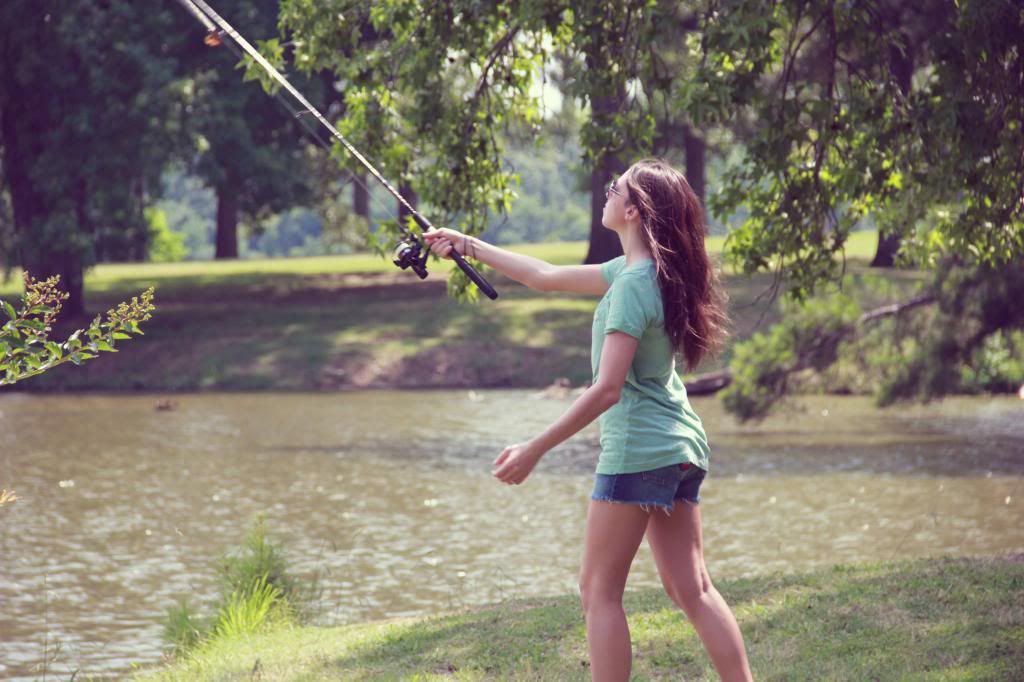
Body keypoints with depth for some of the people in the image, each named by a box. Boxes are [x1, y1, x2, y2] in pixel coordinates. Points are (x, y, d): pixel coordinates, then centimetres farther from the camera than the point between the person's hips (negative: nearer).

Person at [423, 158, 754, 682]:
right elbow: (547, 278, 22)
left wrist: (535, 450, -19)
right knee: (692, 589, 8)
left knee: (600, 590, -1)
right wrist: (468, 245, 25)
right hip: (680, 447, 9)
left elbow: (608, 388, -22)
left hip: (638, 449, -9)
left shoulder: (632, 284, -16)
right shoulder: (649, 272, 13)